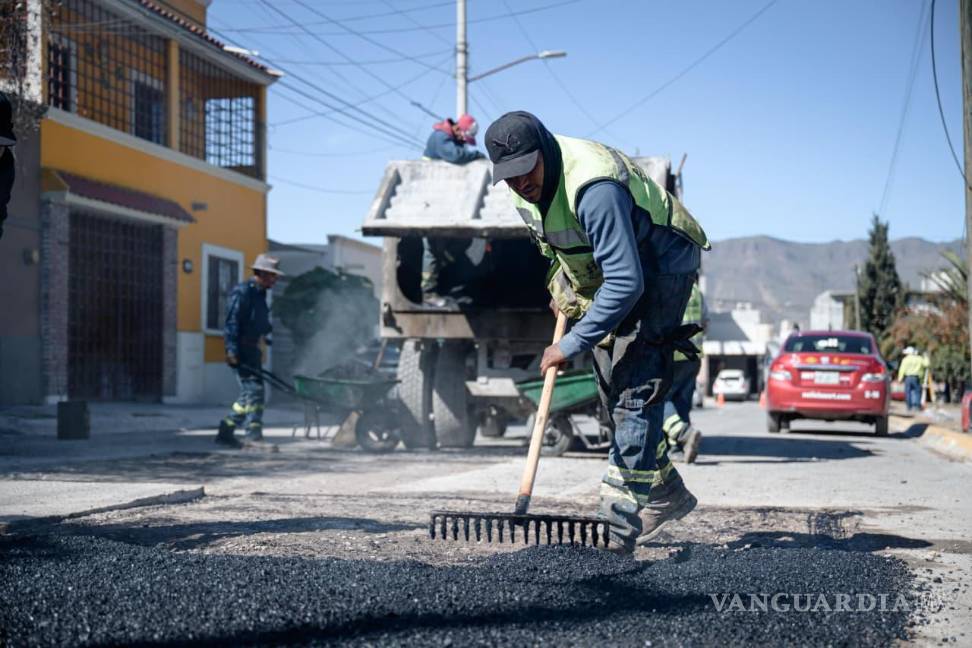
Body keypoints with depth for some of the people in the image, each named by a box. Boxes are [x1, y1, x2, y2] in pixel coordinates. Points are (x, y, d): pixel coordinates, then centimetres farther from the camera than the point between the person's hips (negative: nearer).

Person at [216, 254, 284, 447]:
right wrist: (232, 351, -23)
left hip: (252, 349, 10)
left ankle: (226, 431, 18)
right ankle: (253, 434, -12)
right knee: (254, 389, -13)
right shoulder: (242, 292, -11)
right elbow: (232, 322, -17)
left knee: (250, 393, 11)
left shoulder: (260, 294, 18)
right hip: (241, 350, -10)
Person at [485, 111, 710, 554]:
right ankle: (664, 493, 22)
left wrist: (572, 345, -35)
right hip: (605, 273, 9)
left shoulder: (592, 188, -37)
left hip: (659, 266, -9)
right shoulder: (527, 186, -8)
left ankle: (622, 516, -15)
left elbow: (626, 282, -39)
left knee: (634, 387, -17)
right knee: (613, 389, 10)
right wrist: (561, 281, 2)